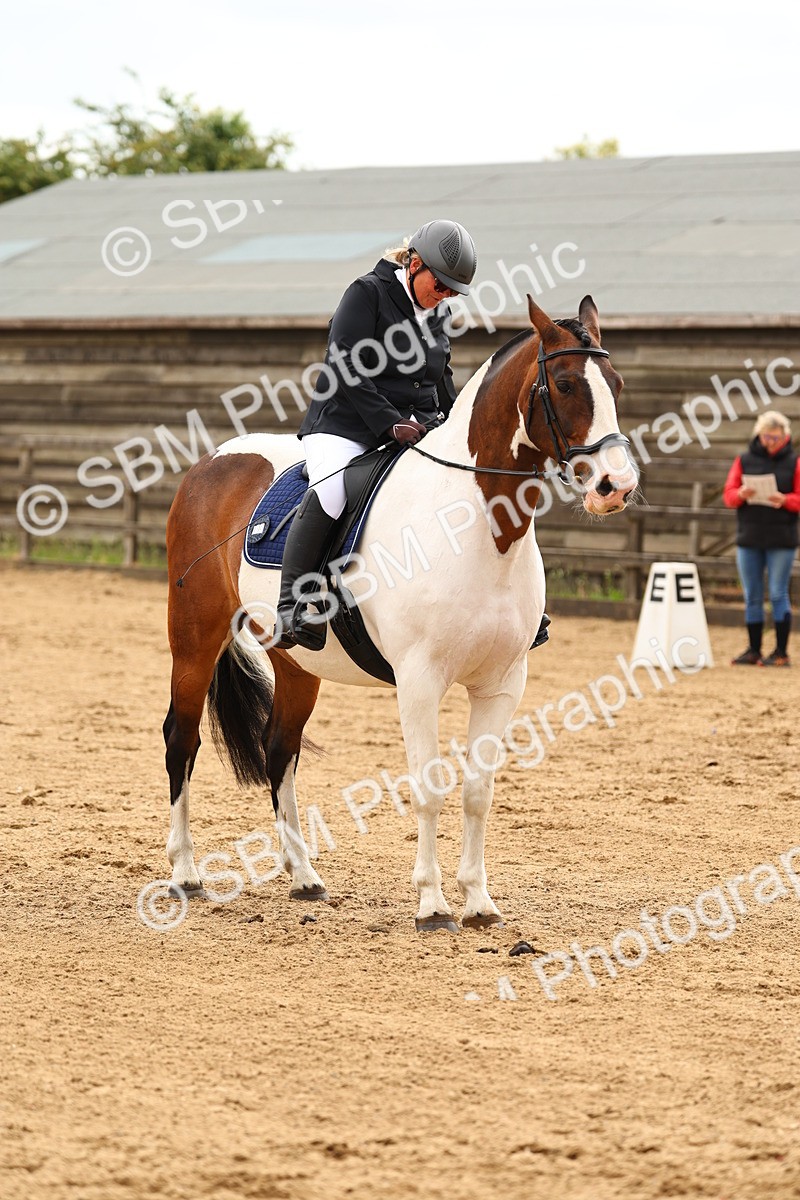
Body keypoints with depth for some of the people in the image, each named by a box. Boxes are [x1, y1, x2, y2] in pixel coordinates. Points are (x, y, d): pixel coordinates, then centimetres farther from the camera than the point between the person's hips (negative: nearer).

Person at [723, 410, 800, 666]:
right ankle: (753, 651, 12)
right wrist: (741, 494, -17)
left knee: (778, 594, -4)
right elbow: (728, 495, 4)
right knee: (751, 597, 6)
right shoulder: (744, 460, 8)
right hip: (748, 539, 3)